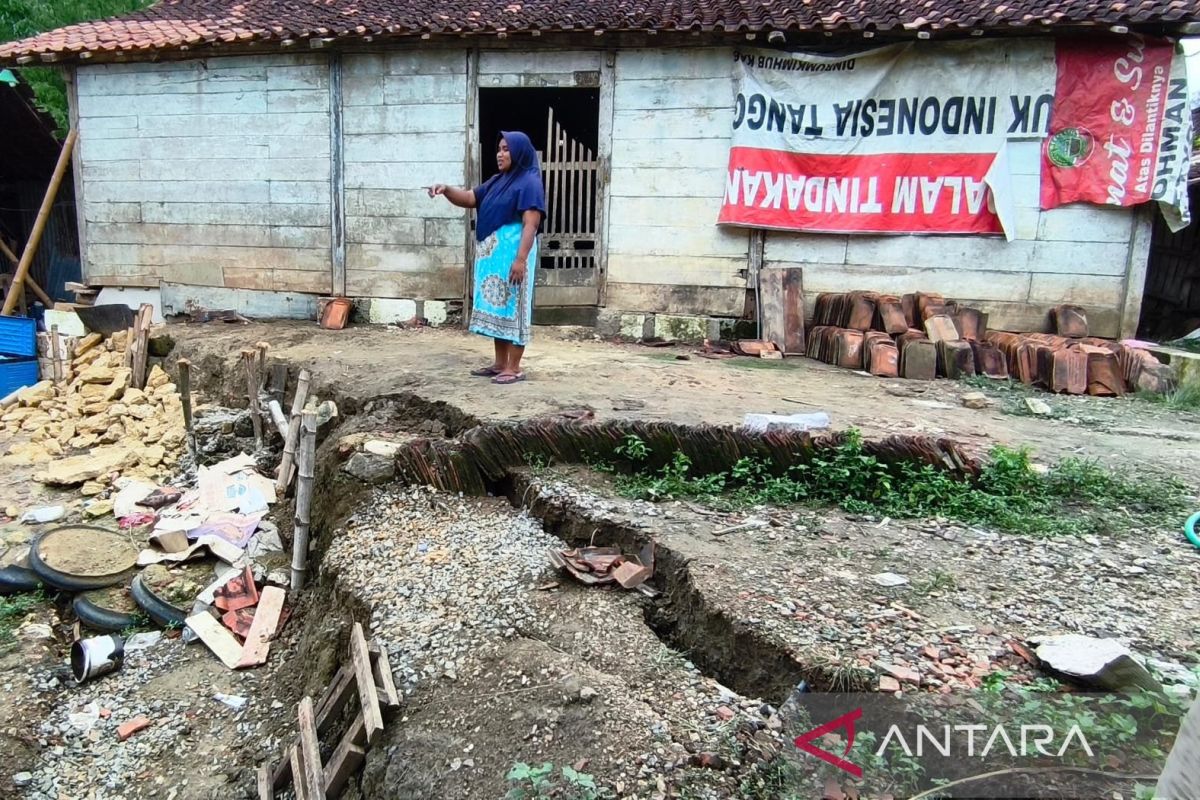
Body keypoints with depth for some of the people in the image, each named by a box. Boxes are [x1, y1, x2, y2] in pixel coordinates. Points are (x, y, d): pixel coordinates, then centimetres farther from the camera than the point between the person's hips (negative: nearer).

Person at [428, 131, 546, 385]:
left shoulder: (529, 182, -9)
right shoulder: (497, 181, 17)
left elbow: (531, 224, -16)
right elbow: (469, 199, 17)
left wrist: (521, 259, -24)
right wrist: (447, 190, -3)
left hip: (512, 254, -9)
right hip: (491, 255, 9)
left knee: (512, 307, -5)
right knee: (496, 307, 11)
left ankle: (514, 368, 0)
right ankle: (499, 363, 20)